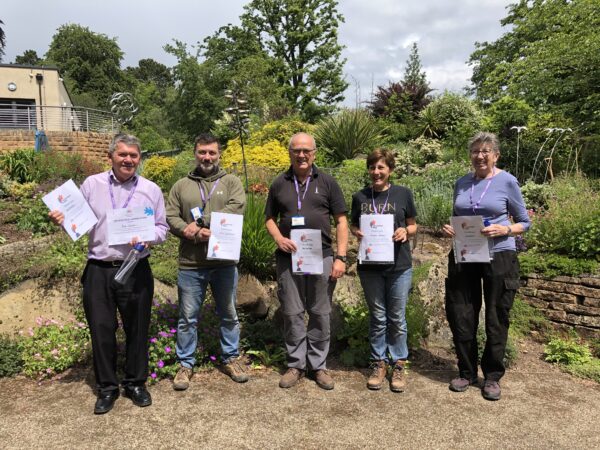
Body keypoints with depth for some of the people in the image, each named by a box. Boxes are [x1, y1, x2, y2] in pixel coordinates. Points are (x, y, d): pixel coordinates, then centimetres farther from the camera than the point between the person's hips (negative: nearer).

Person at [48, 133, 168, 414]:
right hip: (98, 271, 0)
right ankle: (107, 388, 26)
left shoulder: (151, 190, 4)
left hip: (136, 272, 0)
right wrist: (62, 221, -10)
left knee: (137, 329, 9)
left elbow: (162, 228, 7)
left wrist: (148, 237, -13)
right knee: (101, 330, 7)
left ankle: (135, 383, 29)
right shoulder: (92, 185, 5)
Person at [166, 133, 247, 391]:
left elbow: (237, 208, -13)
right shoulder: (181, 186, 9)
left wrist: (202, 223, -18)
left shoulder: (231, 182, 5)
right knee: (188, 317, 9)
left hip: (224, 263, 0)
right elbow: (171, 217, 1)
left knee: (229, 314, 13)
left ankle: (230, 359, 29)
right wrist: (194, 233, -17)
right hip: (190, 265, 1)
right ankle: (186, 364, 24)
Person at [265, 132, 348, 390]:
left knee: (320, 314, 6)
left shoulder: (327, 183, 4)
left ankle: (318, 365, 21)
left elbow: (341, 221, 3)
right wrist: (278, 238, -7)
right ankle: (296, 364, 21)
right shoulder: (279, 184, 9)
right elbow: (269, 218, 14)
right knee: (292, 313, 6)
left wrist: (340, 257, -5)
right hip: (288, 258, 1)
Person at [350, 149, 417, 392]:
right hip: (370, 266, 1)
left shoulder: (403, 194, -1)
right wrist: (357, 232, -9)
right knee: (377, 317, 11)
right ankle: (378, 363, 25)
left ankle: (399, 365, 23)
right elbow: (353, 225, 13)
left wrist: (405, 231, -14)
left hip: (399, 266, -1)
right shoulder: (360, 196, 3)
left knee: (397, 318, 8)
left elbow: (413, 226, 8)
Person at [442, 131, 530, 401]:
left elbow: (525, 223, 1)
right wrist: (449, 229, -4)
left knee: (496, 319, 8)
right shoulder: (461, 183, 7)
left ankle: (492, 377, 25)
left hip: (499, 257, -3)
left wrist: (504, 230, -18)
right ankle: (466, 372, 27)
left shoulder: (507, 182, -4)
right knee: (461, 316, 8)